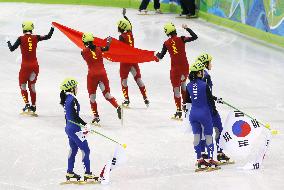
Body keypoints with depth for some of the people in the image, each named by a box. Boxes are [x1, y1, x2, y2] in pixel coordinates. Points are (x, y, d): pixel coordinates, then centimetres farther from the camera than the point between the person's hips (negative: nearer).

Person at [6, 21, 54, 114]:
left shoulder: (21, 39, -9)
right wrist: (52, 28, 23)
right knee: (32, 85, 16)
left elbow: (12, 49, -7)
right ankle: (33, 106, 17)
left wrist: (8, 42, 11)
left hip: (25, 65, -3)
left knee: (23, 85, 9)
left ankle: (27, 104, -7)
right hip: (35, 65, 3)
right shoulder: (36, 38, -2)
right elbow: (48, 36, 7)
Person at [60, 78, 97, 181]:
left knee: (73, 149, 20)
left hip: (69, 128, 10)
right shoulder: (72, 100, -20)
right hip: (75, 129, -10)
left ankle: (70, 173, 26)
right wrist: (85, 124, -20)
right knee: (85, 150, -3)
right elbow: (75, 116, -25)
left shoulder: (66, 99, 8)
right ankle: (87, 174, -2)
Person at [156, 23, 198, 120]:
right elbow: (195, 37, -4)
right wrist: (187, 28, 5)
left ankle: (179, 111, 2)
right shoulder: (181, 39, -5)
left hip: (175, 68, -2)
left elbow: (161, 56, 5)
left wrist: (157, 54, 28)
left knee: (176, 88, 4)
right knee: (183, 84, 27)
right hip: (185, 67, 2)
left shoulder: (166, 43, -3)